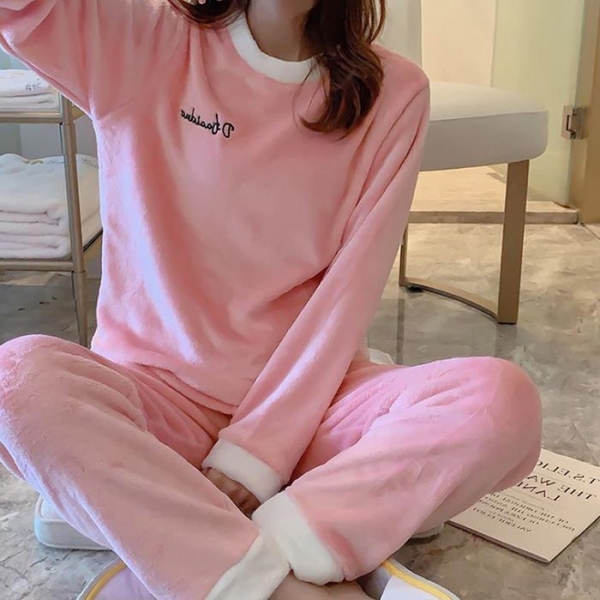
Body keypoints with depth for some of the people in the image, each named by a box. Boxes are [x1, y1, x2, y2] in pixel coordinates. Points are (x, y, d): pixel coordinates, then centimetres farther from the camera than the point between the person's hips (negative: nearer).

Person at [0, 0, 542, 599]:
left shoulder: (393, 93, -1)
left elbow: (348, 295, -7)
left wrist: (259, 450, -13)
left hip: (310, 398, 1)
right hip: (160, 397, 0)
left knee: (502, 400, -24)